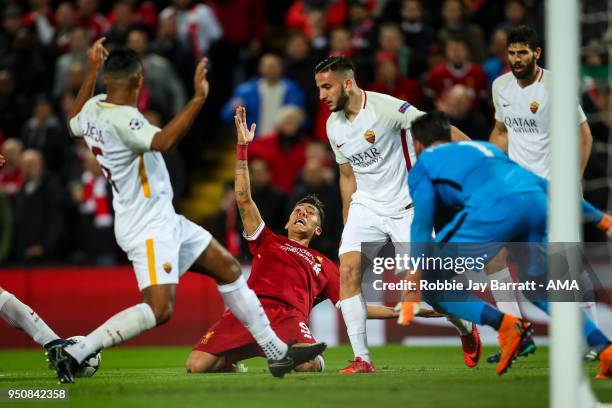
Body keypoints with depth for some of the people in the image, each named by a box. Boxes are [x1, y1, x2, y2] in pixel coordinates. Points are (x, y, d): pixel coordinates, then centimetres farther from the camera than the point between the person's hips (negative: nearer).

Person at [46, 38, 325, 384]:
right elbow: (163, 142, -39)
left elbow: (75, 125, 31)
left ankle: (277, 353, 18)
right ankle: (72, 353, -17)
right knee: (159, 309, -22)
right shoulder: (120, 118, -23)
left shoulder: (93, 107, 6)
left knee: (229, 268, 14)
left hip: (164, 220, 11)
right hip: (147, 227, -11)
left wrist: (91, 73, 33)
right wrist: (199, 99, -39)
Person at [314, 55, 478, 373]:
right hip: (365, 207, 6)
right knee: (347, 271, -16)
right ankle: (361, 359, -13)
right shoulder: (334, 126, 4)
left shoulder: (385, 108, -18)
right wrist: (347, 226, 19)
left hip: (406, 208, -5)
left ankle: (467, 329, 26)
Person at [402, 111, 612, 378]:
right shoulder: (483, 147, 38)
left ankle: (504, 324, -11)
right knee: (541, 294, 21)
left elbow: (422, 226, 8)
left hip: (493, 209, -6)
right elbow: (542, 183, 35)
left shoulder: (422, 166, 22)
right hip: (537, 202, 6)